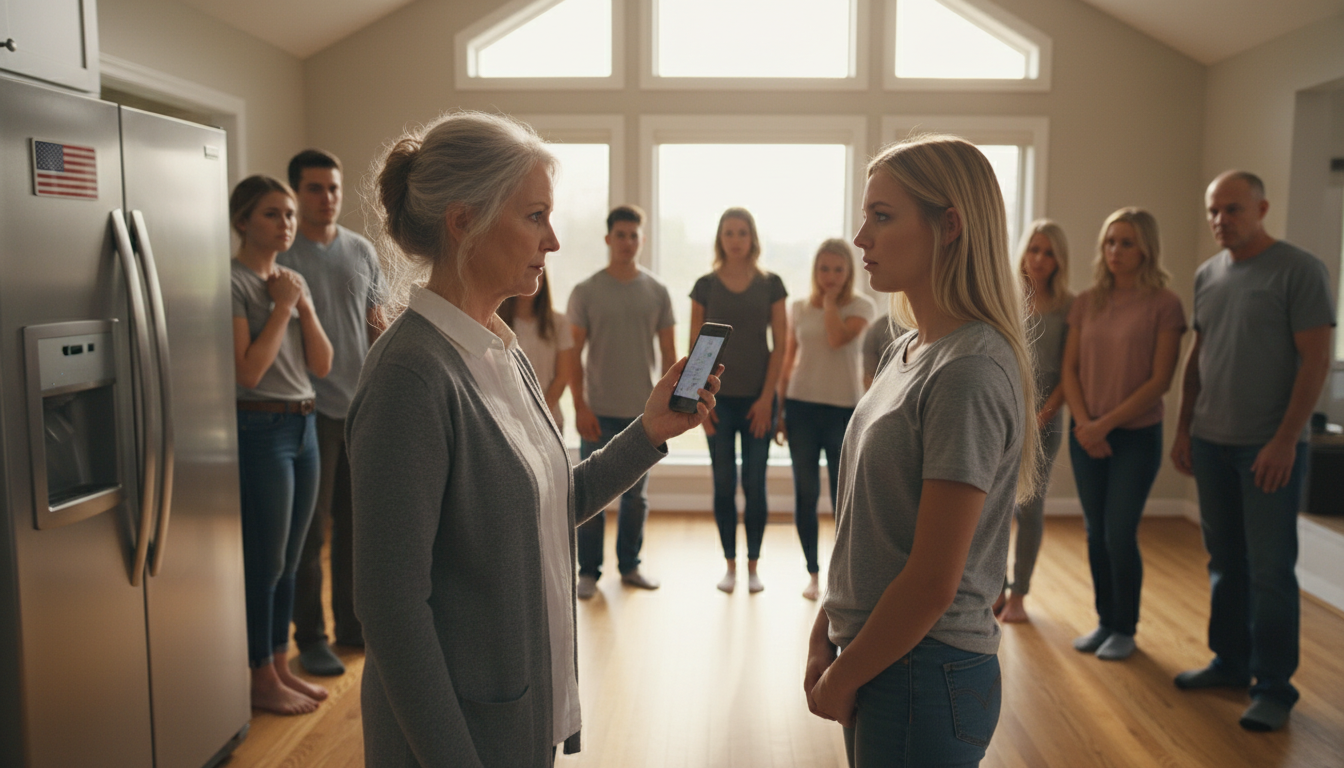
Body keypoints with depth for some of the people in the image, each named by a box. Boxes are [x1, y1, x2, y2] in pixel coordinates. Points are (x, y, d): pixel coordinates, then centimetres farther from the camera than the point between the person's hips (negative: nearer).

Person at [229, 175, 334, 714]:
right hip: (261, 430, -7)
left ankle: (281, 668, 27)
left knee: (288, 562, 15)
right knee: (264, 563, 3)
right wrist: (282, 306, -14)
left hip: (304, 426, 8)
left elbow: (322, 365, 7)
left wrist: (303, 305, -4)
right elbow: (249, 369, -18)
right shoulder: (233, 281, -11)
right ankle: (262, 682, 17)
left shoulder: (295, 280, 12)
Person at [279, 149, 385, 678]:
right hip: (313, 410, -5)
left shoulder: (362, 251, 9)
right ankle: (309, 637, 17)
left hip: (362, 407, 5)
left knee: (355, 523, 14)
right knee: (311, 529, 4)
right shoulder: (281, 256, -6)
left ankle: (351, 622, 28)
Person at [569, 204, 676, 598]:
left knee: (636, 495, 12)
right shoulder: (585, 292, -1)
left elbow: (668, 354, 8)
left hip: (643, 411, 2)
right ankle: (588, 571, 15)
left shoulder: (657, 292, 5)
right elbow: (574, 355, -2)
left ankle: (629, 566, 26)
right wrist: (580, 407, -9)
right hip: (599, 411, -2)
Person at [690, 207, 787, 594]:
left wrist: (767, 397, -5)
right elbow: (696, 347, 3)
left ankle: (753, 565, 16)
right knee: (724, 484, 5)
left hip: (758, 398, 0)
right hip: (719, 398, 1)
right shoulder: (706, 286, 3)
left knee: (754, 483, 3)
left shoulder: (770, 284, 2)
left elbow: (779, 345, 1)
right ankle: (730, 564, 17)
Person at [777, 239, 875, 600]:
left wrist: (830, 300, -6)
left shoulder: (860, 306, 0)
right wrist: (779, 408, 5)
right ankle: (813, 572, 17)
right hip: (801, 406, 2)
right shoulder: (800, 308, 8)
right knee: (806, 493, 6)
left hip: (844, 408, -2)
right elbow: (787, 361, 9)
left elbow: (837, 338, -19)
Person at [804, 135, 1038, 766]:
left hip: (923, 674, -8)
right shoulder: (907, 352, 7)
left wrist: (841, 679, -10)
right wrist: (826, 631, 6)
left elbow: (932, 581, -21)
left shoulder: (970, 371, -21)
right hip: (877, 657, 8)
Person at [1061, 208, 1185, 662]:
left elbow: (1160, 380, -11)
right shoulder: (1087, 302, 5)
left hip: (1137, 436, -4)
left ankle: (1125, 629, 17)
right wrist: (1084, 423, -7)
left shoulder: (1164, 305, -7)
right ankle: (1105, 621, 24)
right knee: (1096, 533, 10)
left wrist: (1107, 423, -14)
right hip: (1087, 436, 4)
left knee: (1120, 534, -2)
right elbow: (1070, 370, 5)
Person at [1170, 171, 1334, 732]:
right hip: (1211, 442, 5)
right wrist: (1184, 428, 11)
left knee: (1270, 570, 1)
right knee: (1226, 561, 14)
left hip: (1270, 447, -5)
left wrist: (1286, 439, -15)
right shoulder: (1207, 275, 10)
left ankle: (1274, 687, 13)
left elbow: (1316, 360, -11)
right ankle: (1230, 663, 27)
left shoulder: (1298, 270, -7)